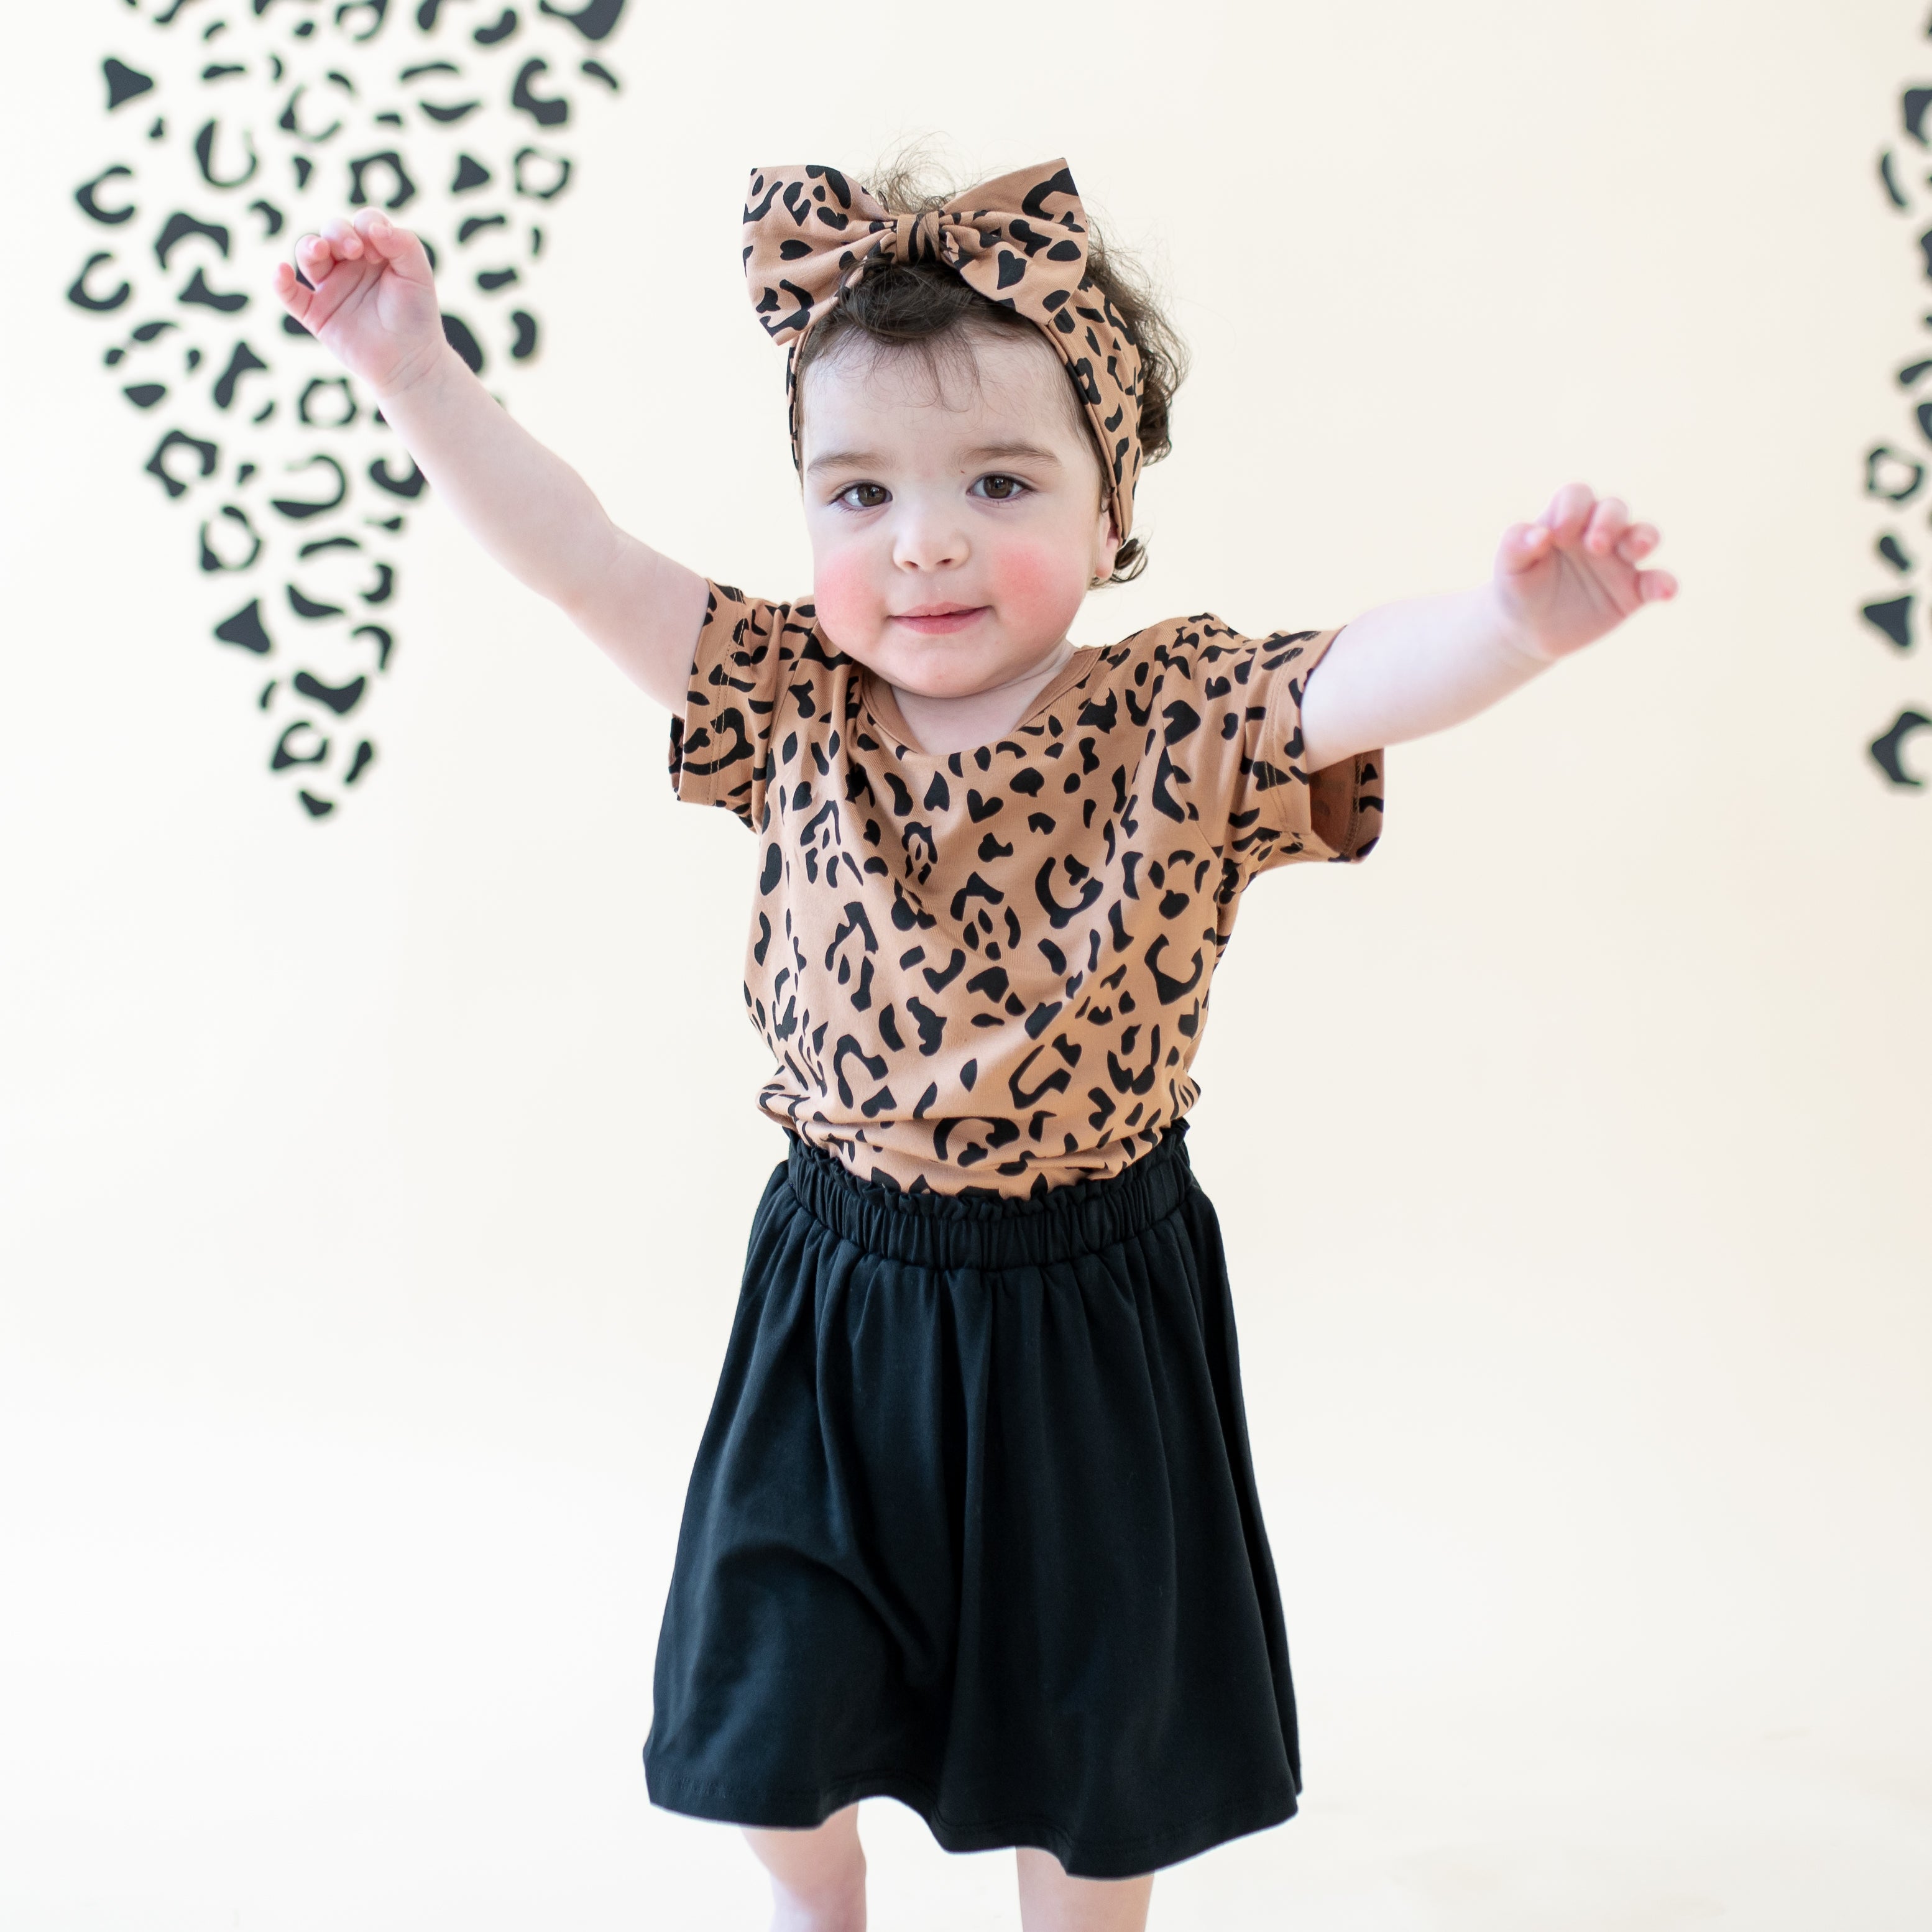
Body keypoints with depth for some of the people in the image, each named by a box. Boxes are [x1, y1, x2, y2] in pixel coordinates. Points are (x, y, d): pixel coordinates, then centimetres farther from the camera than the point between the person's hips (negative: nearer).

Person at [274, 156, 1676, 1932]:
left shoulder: (1187, 721, -15)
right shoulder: (796, 712, -7)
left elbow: (1372, 679, -32)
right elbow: (583, 561, -8)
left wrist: (1518, 622, -53)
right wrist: (416, 370, -15)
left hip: (1088, 1302, -2)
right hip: (839, 1290, 2)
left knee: (1091, 1712, 18)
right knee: (779, 1692, 18)